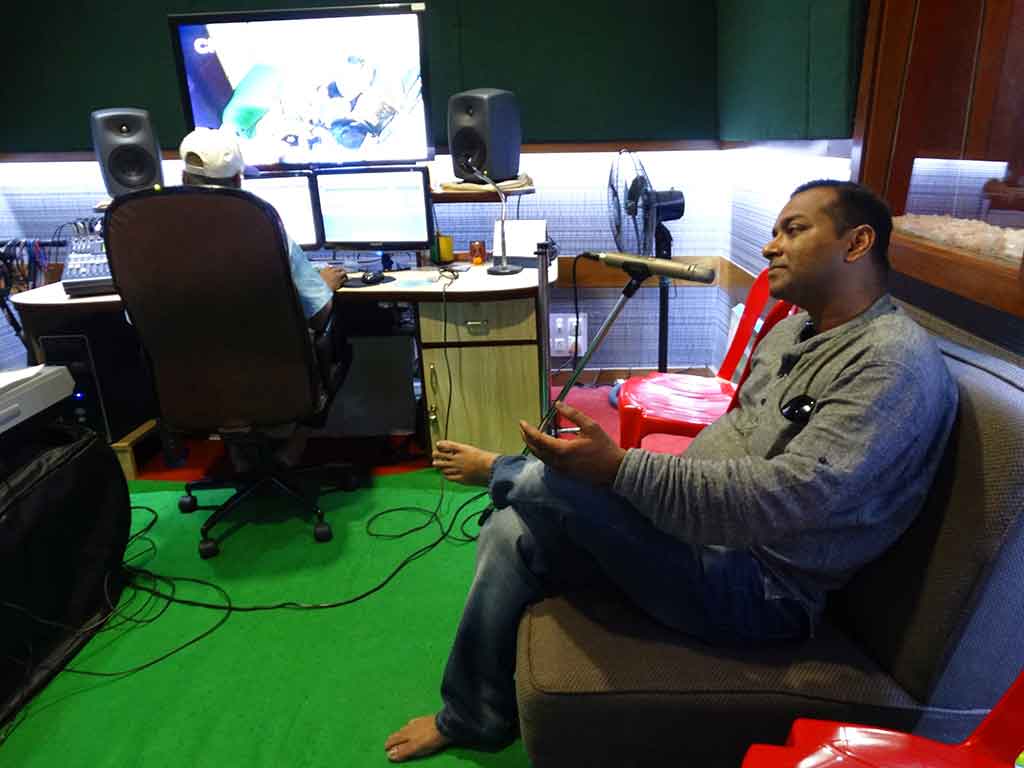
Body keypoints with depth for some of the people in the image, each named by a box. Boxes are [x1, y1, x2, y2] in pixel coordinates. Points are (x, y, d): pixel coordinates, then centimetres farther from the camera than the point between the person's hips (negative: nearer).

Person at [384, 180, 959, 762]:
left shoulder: (897, 363, -18)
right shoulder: (794, 330, 13)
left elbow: (789, 498, -29)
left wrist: (618, 467, -33)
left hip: (761, 586, -9)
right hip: (704, 526, 9)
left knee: (545, 484, -23)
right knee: (511, 534, -3)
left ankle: (501, 471, 17)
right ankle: (472, 719, 16)